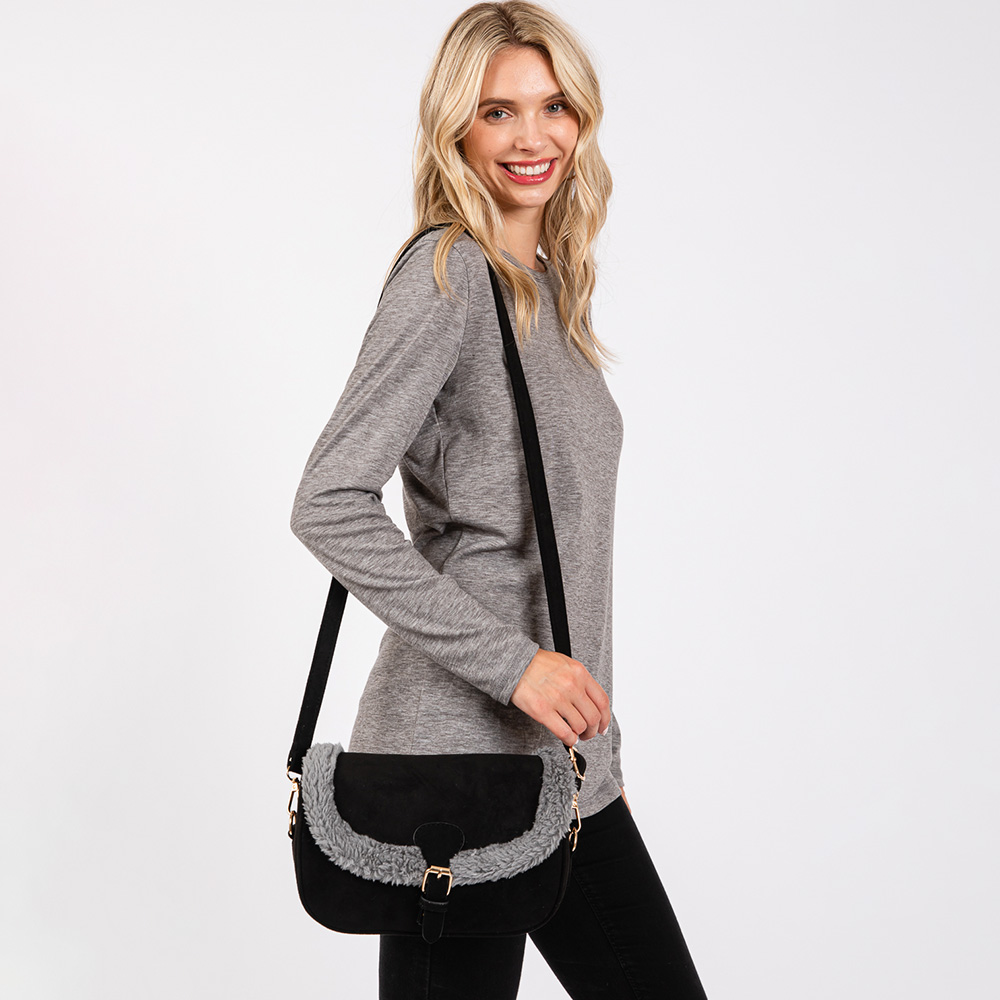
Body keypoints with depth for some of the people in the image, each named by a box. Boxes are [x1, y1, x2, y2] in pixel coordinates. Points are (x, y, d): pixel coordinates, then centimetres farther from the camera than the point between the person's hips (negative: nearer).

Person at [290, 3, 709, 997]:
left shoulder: (549, 283, 14)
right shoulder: (446, 273, -12)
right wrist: (508, 661, -20)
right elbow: (329, 505, -20)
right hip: (462, 745, -8)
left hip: (562, 756, 8)